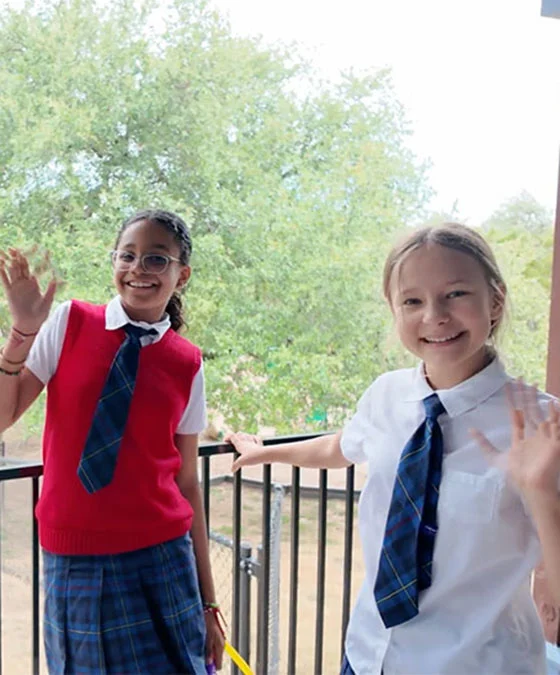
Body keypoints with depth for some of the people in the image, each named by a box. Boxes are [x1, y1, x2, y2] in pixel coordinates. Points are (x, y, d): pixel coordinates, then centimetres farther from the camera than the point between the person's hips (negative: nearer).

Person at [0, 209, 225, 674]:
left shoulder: (187, 365, 0)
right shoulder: (70, 323, -3)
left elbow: (187, 482, 3)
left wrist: (207, 599, 5)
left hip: (161, 561, 1)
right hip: (72, 562, 0)